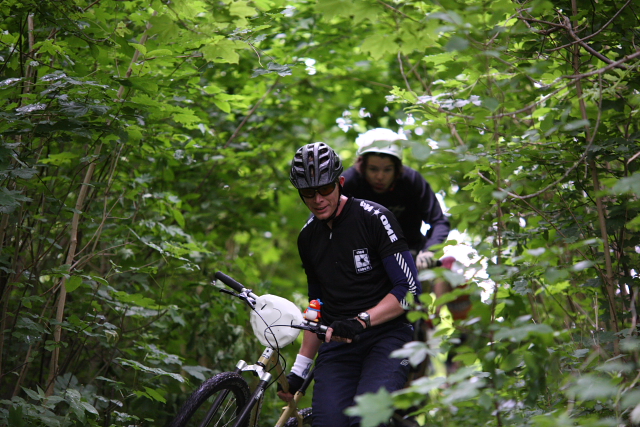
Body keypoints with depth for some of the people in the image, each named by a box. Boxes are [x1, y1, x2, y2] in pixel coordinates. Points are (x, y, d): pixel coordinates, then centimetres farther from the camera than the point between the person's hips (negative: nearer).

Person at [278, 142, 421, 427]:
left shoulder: (374, 218, -6)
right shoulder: (308, 237, 13)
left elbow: (409, 289, -11)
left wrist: (361, 320, -24)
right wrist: (299, 371, 16)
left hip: (386, 336, -5)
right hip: (337, 346, 5)